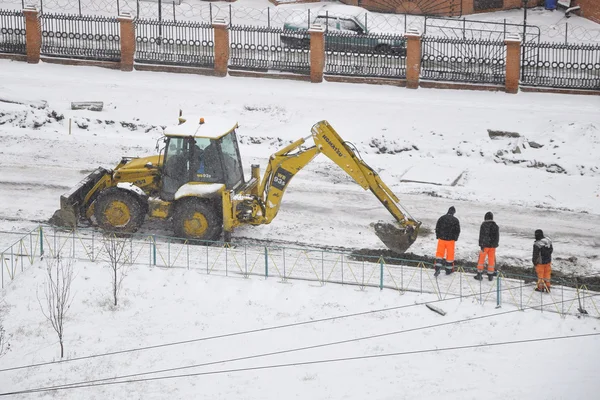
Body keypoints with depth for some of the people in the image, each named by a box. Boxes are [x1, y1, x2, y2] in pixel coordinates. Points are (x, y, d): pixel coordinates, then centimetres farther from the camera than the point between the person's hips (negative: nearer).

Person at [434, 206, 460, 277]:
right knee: (450, 254, 10)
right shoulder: (455, 220, -6)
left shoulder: (441, 218, -3)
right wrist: (455, 238, 12)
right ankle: (448, 269, 16)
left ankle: (437, 268, -7)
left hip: (441, 239, 1)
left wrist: (438, 236, 13)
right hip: (450, 240, -1)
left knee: (439, 253, 6)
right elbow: (457, 230, -1)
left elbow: (437, 228, 2)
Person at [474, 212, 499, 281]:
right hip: (493, 245, 4)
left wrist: (481, 245, -10)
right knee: (491, 260, 9)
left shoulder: (483, 225, -10)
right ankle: (490, 275, 11)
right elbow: (497, 236, 11)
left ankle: (479, 275, 3)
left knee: (481, 259, 4)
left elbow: (481, 236, -12)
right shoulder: (495, 226, 5)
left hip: (485, 245, -4)